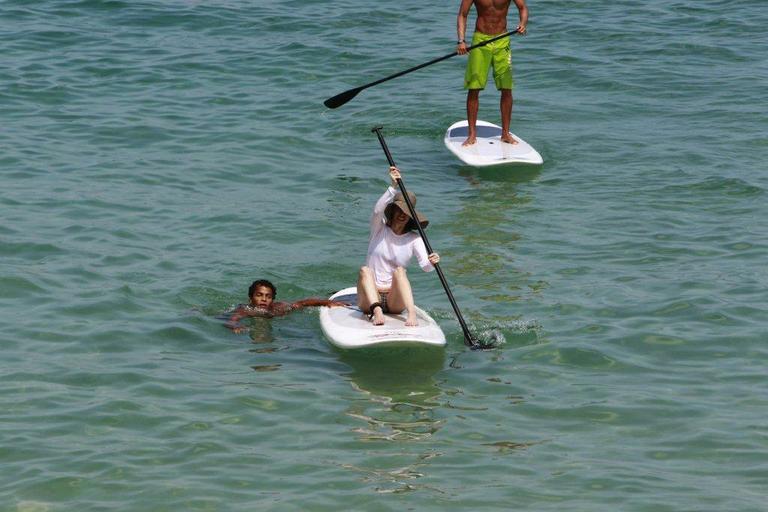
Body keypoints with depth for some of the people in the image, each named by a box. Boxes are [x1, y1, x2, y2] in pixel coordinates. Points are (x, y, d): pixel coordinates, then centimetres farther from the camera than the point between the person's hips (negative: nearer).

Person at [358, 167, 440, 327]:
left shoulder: (414, 239, 4)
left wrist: (431, 263, -38)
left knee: (399, 271, -27)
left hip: (395, 300, 0)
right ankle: (376, 311, -49)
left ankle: (411, 313, -46)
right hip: (370, 299, 0)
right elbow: (377, 210, -20)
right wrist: (393, 186, -33)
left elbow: (425, 265, -13)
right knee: (365, 270, -28)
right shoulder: (380, 229, 3)